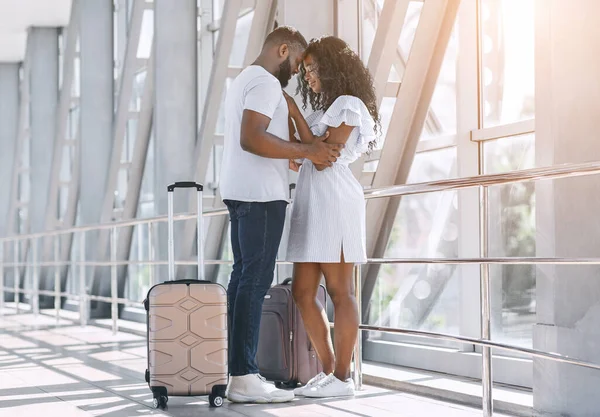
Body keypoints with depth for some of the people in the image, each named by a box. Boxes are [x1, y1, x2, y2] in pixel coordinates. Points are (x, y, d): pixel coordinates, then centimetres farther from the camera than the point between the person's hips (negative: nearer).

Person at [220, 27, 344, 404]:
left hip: (241, 193, 10)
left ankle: (235, 371, 8)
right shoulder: (266, 82, -11)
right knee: (255, 281, -11)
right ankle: (245, 378, -13)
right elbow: (251, 138, -23)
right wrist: (307, 151, -20)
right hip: (261, 193, -10)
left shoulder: (244, 80, 22)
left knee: (244, 277, 8)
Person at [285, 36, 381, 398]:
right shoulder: (326, 109, 24)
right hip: (312, 205, 9)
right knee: (303, 293, 6)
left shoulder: (349, 105, -3)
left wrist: (294, 113, -9)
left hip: (334, 204, -9)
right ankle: (330, 371, 12)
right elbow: (303, 158, 16)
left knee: (340, 292, -6)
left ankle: (342, 378, -3)